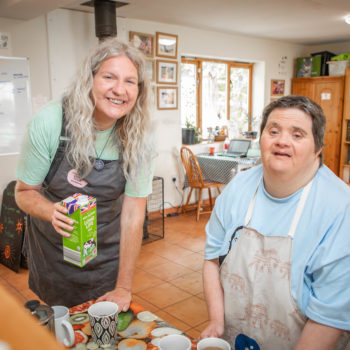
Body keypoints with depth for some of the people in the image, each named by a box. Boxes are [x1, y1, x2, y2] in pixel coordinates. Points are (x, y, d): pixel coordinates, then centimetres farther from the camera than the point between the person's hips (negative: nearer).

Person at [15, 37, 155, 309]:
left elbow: (132, 216, -16)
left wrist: (124, 288, -13)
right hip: (52, 252, 0)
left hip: (108, 254, 0)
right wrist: (53, 212, -34)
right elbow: (25, 192, -10)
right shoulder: (50, 122, -21)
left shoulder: (138, 136, -19)